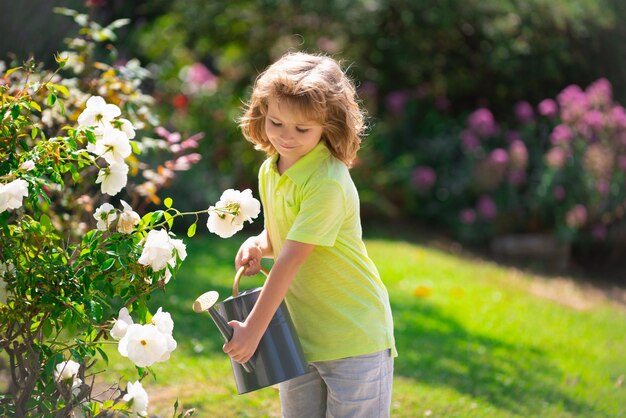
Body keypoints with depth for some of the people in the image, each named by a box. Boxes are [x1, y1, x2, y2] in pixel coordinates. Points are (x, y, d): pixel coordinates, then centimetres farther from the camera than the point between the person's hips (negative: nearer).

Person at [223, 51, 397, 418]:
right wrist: (260, 245, -4)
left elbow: (291, 259, -25)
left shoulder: (327, 182, -23)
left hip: (353, 336, -8)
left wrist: (253, 329, -25)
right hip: (299, 333, 8)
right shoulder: (270, 171, 4)